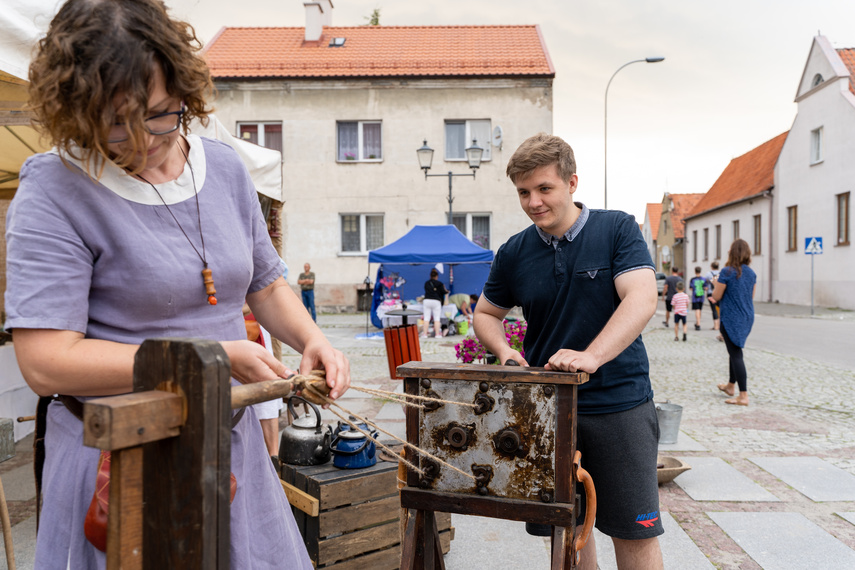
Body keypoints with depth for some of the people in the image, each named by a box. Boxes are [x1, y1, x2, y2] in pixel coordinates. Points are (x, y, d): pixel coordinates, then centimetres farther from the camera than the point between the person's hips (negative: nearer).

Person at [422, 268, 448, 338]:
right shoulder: (439, 283, 1)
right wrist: (447, 292, 25)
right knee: (437, 318, 3)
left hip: (427, 300, 2)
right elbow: (443, 292, 4)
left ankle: (425, 334, -2)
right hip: (436, 301, -2)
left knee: (426, 318, 2)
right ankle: (437, 334, 1)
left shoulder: (426, 283, 10)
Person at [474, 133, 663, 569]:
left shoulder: (617, 229, -5)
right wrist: (504, 351, -6)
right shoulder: (514, 252, 4)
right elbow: (486, 313, 15)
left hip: (619, 404, -3)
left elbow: (642, 298, -17)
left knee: (634, 530, 4)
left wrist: (591, 356, -32)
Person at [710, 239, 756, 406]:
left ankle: (743, 396, -5)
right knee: (735, 351, 21)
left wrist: (716, 285, 7)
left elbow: (716, 296, -11)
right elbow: (751, 296, 15)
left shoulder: (727, 272, -15)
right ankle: (731, 385, 36)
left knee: (736, 354, -4)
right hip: (747, 317, 7)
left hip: (731, 319, -7)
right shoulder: (751, 273, 5)